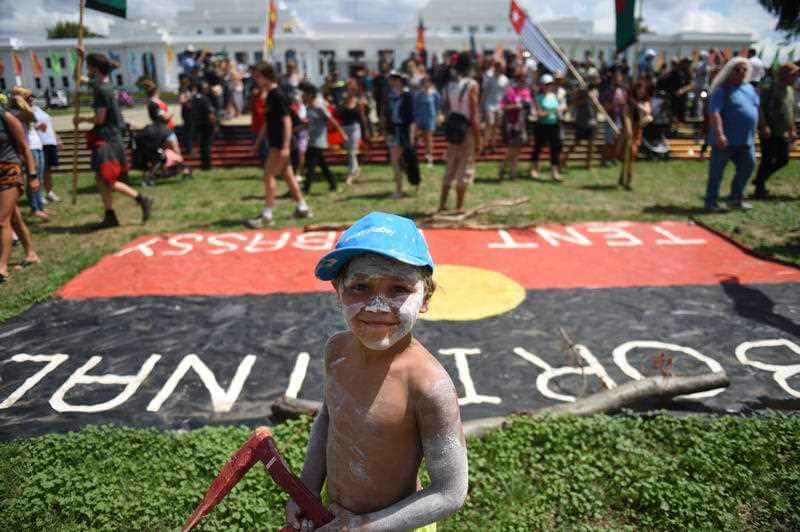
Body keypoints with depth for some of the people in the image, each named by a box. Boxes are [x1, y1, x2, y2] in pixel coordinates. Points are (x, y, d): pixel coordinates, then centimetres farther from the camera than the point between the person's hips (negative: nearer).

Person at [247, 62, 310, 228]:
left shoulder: (278, 96, -15)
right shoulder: (270, 96, 13)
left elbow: (287, 121, -20)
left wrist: (285, 146, -24)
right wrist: (258, 141, 23)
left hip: (280, 144, -10)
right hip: (276, 143, 10)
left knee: (269, 175, -9)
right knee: (287, 175, 15)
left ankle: (267, 215, -5)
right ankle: (302, 208, 24)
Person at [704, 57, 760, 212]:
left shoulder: (750, 89, 14)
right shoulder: (722, 90, -9)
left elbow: (757, 109, 24)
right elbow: (714, 112, -20)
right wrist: (719, 134, -30)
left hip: (746, 140, 7)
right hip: (726, 140, -7)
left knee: (748, 166, 6)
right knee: (717, 171, 1)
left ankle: (736, 199, 19)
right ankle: (711, 202, 10)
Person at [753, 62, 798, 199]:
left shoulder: (790, 90, 14)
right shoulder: (772, 88, -12)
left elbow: (791, 112, 22)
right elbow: (761, 107, -20)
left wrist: (792, 130, 21)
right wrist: (764, 125, -29)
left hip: (782, 134, 8)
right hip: (769, 133, -8)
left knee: (783, 160, 10)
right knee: (767, 161, -4)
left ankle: (759, 180, 23)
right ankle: (759, 189, 7)